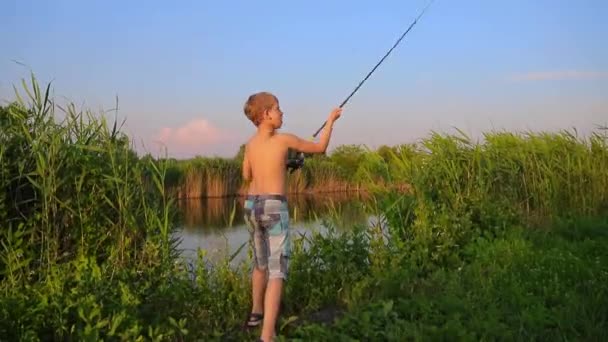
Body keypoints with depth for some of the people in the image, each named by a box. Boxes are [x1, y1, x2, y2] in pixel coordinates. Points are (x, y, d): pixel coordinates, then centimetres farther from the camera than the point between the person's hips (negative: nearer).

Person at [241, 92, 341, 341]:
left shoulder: (250, 143, 8)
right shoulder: (285, 139, -9)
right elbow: (320, 148, 4)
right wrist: (331, 120, 18)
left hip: (252, 206, 7)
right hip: (274, 209, -7)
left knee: (261, 262, 26)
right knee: (276, 272, -10)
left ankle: (256, 314, 43)